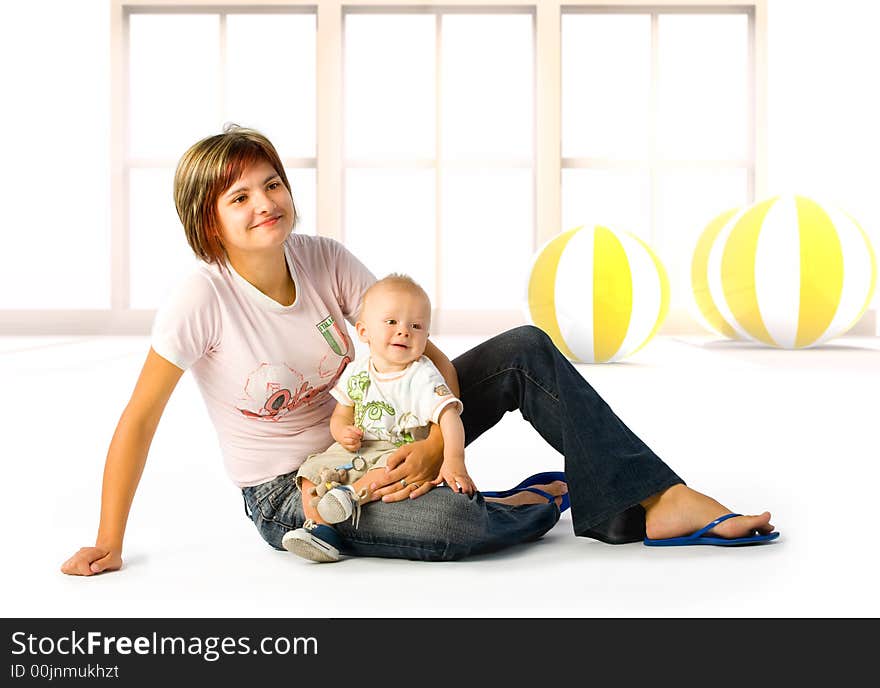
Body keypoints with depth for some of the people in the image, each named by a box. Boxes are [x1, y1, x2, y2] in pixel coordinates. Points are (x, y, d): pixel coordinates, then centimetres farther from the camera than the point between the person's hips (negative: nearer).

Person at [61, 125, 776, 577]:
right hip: (287, 493, -5)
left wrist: (436, 442, -22)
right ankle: (546, 503, 1)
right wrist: (108, 543, -17)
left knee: (524, 349, -9)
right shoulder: (202, 300, -21)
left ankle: (654, 502, -10)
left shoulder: (325, 260, -8)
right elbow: (138, 422, -17)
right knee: (454, 522, -35)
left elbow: (424, 349, -6)